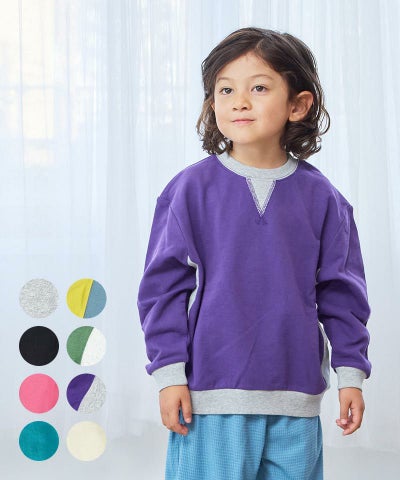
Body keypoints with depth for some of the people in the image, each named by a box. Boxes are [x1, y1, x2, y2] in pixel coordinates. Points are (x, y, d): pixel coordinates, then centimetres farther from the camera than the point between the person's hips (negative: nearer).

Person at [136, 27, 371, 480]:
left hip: (296, 397, 2)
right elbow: (163, 284, -1)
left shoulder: (321, 198, 3)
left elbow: (341, 292, 9)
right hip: (213, 393, -2)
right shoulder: (191, 187, -3)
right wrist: (169, 373, -4)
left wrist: (351, 373, 6)